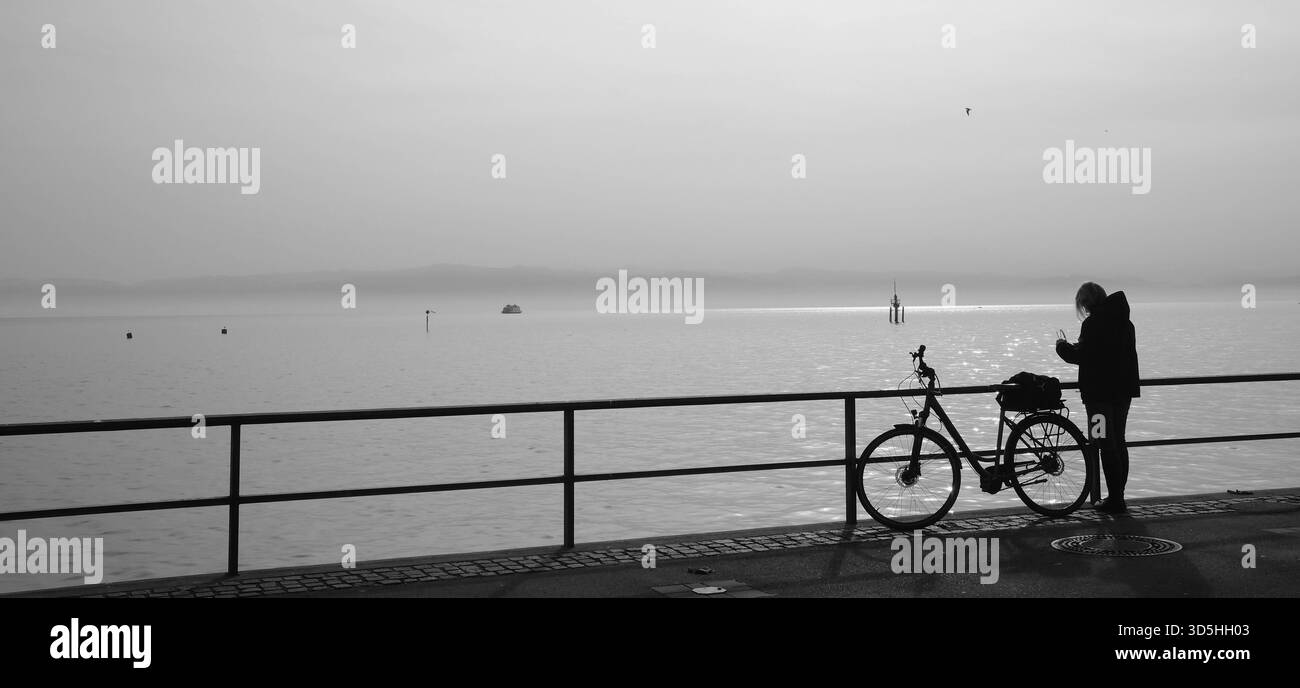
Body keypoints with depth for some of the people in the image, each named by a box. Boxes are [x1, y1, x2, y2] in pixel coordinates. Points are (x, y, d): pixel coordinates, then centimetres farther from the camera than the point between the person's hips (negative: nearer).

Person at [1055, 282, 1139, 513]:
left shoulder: (1092, 323, -16)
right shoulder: (1124, 322, 11)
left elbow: (1082, 356, -20)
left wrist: (1063, 347, -1)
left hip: (1099, 392, -8)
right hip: (1124, 389, 8)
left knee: (1107, 445, -4)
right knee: (1119, 442, 17)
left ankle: (1115, 499, -3)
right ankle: (1118, 496, 24)